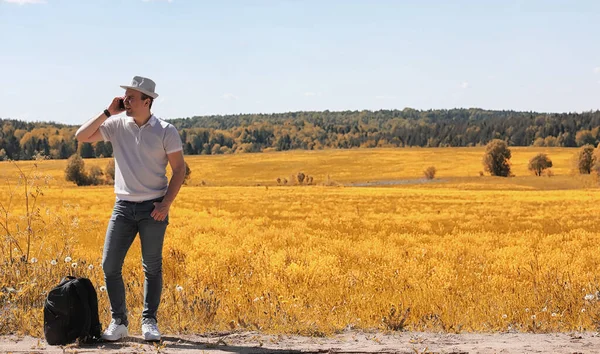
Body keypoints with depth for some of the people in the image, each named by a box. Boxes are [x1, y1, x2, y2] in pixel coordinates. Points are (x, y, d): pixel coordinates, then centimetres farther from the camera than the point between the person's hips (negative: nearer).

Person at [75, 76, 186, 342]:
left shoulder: (166, 131, -5)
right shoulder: (117, 125, 2)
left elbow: (179, 170, -3)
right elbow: (81, 136, -2)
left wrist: (166, 203, -12)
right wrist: (107, 112, -7)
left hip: (153, 208, -3)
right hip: (123, 206, 3)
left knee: (152, 267, 4)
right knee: (110, 265, -1)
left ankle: (149, 322, 17)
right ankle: (119, 322, 12)